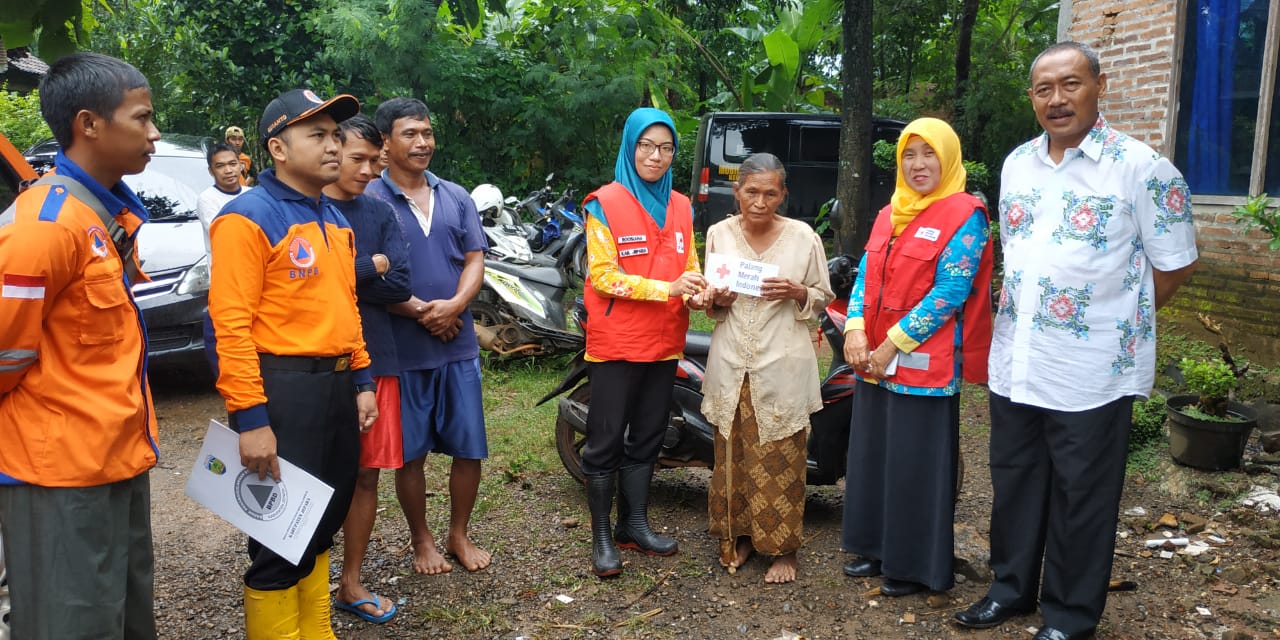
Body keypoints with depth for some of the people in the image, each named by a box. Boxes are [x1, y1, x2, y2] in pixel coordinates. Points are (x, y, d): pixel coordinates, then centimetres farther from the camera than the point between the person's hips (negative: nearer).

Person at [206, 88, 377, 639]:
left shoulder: (334, 220, 14)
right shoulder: (249, 218, -12)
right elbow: (230, 325, -18)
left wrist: (361, 381, 13)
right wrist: (250, 418, -23)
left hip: (336, 385, 9)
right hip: (284, 388, -8)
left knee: (323, 524, 19)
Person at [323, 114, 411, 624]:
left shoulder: (380, 213, 9)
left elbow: (400, 285, -3)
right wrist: (371, 266, -9)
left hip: (375, 357, 4)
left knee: (366, 472, 9)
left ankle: (351, 582, 23)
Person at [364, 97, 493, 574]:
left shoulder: (456, 197, 10)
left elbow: (475, 260, 5)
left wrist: (453, 305, -13)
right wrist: (421, 311, -17)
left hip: (460, 344, 4)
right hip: (402, 349, -3)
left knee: (469, 447, 7)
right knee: (410, 452, 8)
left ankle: (459, 533, 27)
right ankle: (421, 539, 26)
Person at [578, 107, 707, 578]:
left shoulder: (681, 207, 11)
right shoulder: (606, 203, -6)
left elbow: (689, 267, 11)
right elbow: (602, 274, -13)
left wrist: (699, 292, -12)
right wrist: (667, 288, -22)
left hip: (664, 343, 6)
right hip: (616, 342, -5)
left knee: (646, 438, 14)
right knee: (606, 441, 1)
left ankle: (634, 525, 26)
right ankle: (601, 537, 11)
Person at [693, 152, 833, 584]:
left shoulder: (804, 237, -3)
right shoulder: (719, 234, 5)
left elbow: (823, 298, 5)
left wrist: (797, 293, -15)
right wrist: (713, 301, -7)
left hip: (783, 367, -2)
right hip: (731, 365, 3)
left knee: (780, 463, 1)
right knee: (732, 456, 9)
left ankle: (783, 548, 14)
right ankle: (737, 535, 26)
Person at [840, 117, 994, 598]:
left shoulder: (965, 216, -8)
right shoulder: (889, 214, 14)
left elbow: (949, 292, -16)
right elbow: (865, 275, 11)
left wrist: (894, 344, -18)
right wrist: (855, 330, -6)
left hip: (925, 365, -7)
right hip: (874, 360, 7)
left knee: (916, 465, 1)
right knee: (872, 456, 15)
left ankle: (917, 566, 15)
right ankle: (876, 549, 30)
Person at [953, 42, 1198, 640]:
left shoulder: (1142, 168, -10)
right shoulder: (1016, 164, 7)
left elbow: (1174, 264, -3)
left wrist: (1115, 320, 3)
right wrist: (1019, 317, 12)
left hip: (1090, 371, -5)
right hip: (1013, 365, 5)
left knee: (1081, 499, 8)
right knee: (1014, 485, 16)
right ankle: (1012, 588, 34)